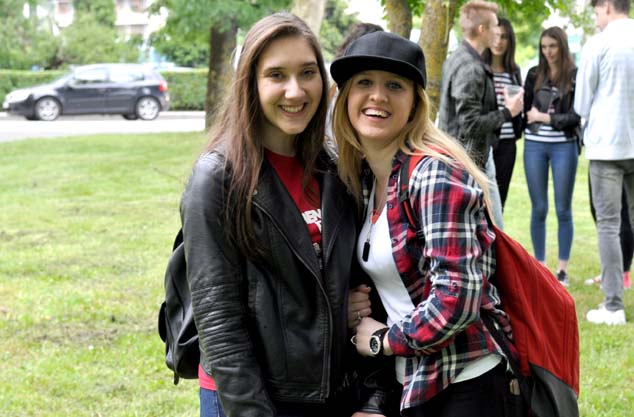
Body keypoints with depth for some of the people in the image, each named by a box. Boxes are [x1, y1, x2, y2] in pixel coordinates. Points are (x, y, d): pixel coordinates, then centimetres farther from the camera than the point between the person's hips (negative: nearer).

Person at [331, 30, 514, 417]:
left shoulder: (435, 175, -18)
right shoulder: (365, 176, 6)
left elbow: (457, 299, -25)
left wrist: (382, 340, -12)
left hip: (463, 385, -7)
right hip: (410, 384, 8)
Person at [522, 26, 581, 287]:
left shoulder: (575, 76, -2)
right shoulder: (534, 74, 9)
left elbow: (577, 116, -7)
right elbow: (525, 109, 11)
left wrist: (546, 118, -9)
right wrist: (533, 115, -8)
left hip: (564, 146, -3)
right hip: (535, 146, 3)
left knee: (563, 210, 3)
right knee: (539, 209, 6)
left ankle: (562, 269, 10)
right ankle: (540, 266, 14)